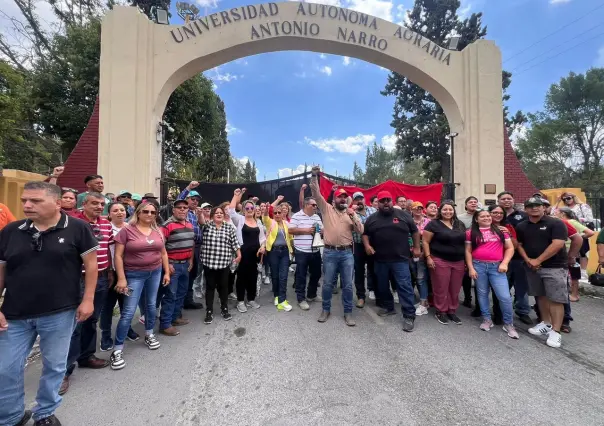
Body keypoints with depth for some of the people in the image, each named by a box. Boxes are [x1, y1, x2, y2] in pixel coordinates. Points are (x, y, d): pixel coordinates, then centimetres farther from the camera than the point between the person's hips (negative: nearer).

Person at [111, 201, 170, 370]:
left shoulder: (158, 232, 3)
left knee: (151, 305, 16)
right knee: (128, 312, -2)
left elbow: (163, 253, 10)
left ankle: (149, 335, 37)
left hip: (155, 272, 4)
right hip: (134, 275, -4)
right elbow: (118, 255, -10)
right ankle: (118, 350, 13)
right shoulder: (127, 230, -9)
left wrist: (167, 272, 7)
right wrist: (121, 278, -14)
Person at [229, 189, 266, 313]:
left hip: (255, 252, 5)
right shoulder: (240, 219, -2)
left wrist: (262, 246, -3)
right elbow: (231, 210, -19)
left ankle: (251, 299, 27)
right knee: (242, 275, 4)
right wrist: (236, 195, -19)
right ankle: (240, 301, 16)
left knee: (253, 275, 13)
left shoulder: (258, 222, 11)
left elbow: (262, 237, 14)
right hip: (243, 251, -4)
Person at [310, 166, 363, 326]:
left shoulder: (351, 213, 9)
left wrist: (353, 216, -10)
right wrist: (314, 176, -16)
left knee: (347, 285, 7)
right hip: (330, 253, -2)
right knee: (328, 283, 9)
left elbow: (360, 230, 1)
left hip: (347, 253, 2)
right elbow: (316, 193, -6)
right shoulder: (327, 209, 3)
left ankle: (348, 313, 21)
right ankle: (326, 310, 27)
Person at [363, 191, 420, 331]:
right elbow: (365, 234, 13)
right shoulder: (372, 219, 7)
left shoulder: (403, 215, 2)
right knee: (382, 286, 15)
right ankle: (388, 307, 34)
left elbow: (415, 231, 9)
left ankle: (409, 316, 4)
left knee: (405, 287, -4)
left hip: (400, 259, -3)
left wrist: (416, 248, 6)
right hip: (380, 260, 3)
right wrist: (367, 245, -4)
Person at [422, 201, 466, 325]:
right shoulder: (434, 224, -5)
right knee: (441, 288, 2)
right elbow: (425, 241, -7)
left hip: (458, 262, 5)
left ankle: (452, 311, 27)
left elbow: (465, 241, 17)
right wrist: (428, 257, -13)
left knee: (455, 289, 12)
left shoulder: (460, 224, 11)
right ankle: (440, 312, 18)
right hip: (440, 261, -5)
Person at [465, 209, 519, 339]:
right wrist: (471, 268, -4)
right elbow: (468, 251, 2)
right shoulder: (471, 232, 1)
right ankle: (487, 320, 26)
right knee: (482, 293, 10)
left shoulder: (500, 230, 6)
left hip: (496, 266, 0)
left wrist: (504, 263, -5)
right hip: (479, 266, 0)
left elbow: (510, 248, 8)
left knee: (505, 296, -3)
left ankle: (508, 324, 16)